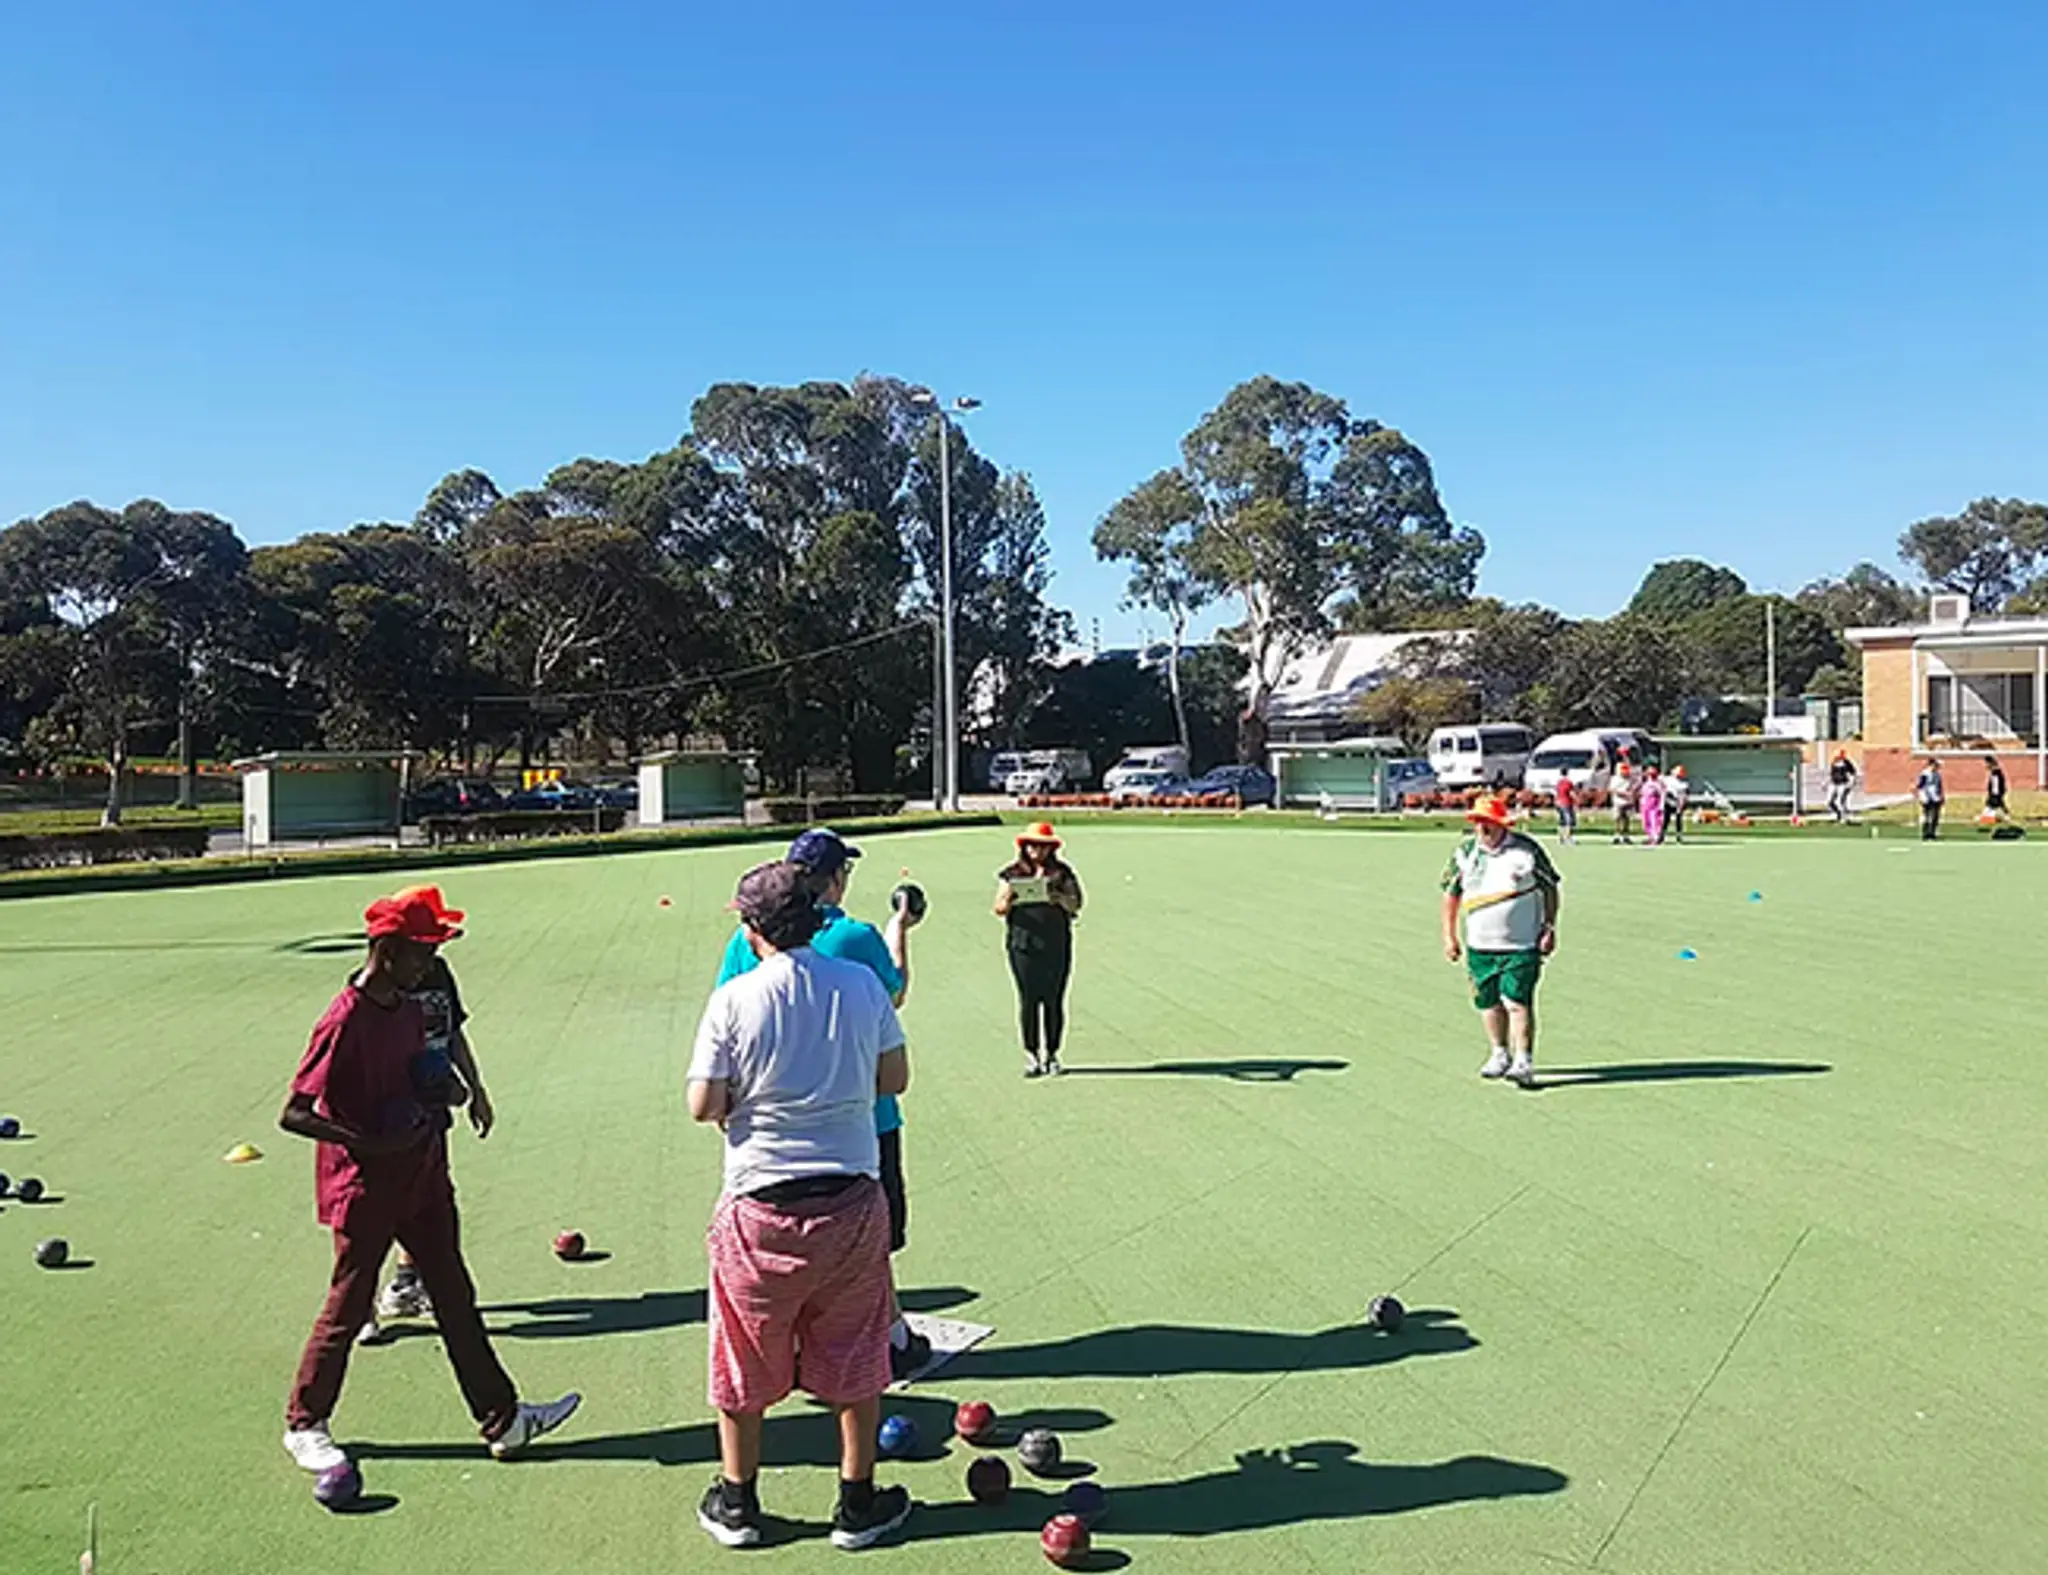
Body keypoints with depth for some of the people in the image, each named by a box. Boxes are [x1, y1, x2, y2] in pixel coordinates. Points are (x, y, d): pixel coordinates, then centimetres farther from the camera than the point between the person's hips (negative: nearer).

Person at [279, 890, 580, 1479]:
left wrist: (438, 1095, -1)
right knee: (349, 1308, 9)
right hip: (364, 1190, -8)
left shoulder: (409, 1008, 4)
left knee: (455, 1296, 11)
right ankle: (304, 1426, 33)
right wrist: (371, 1144, -27)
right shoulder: (345, 1022, -22)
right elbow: (294, 1114, -23)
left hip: (421, 1178, 8)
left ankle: (501, 1420, 18)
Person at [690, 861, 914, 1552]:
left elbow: (703, 1106, -10)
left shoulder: (735, 999, -11)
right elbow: (894, 1079, 4)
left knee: (745, 1364, 17)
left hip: (762, 1208, -2)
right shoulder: (862, 984, -4)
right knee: (854, 1360, 17)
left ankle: (736, 1503, 33)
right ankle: (858, 1504, 29)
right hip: (852, 1198, 2)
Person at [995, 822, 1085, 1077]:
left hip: (1056, 944, 1)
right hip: (1022, 943, 0)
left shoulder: (1062, 872, 8)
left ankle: (1051, 1054, 10)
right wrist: (1008, 899, -17)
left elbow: (1076, 905, 3)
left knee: (1053, 1000, 0)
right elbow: (999, 909, 5)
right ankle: (1031, 1054, 6)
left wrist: (1060, 898, -17)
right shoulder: (1011, 873, 7)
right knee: (1028, 999, -2)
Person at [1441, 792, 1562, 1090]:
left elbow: (1550, 888, 3)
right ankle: (1499, 1054, 29)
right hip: (1480, 945, 4)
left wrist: (1550, 928, -2)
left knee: (1517, 1001, -12)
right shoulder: (1464, 852, 4)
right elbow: (1451, 892, 12)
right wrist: (1449, 935, 10)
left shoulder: (1527, 849, -5)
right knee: (1488, 1002, 11)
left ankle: (1524, 1062, -8)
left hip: (1521, 945, -4)